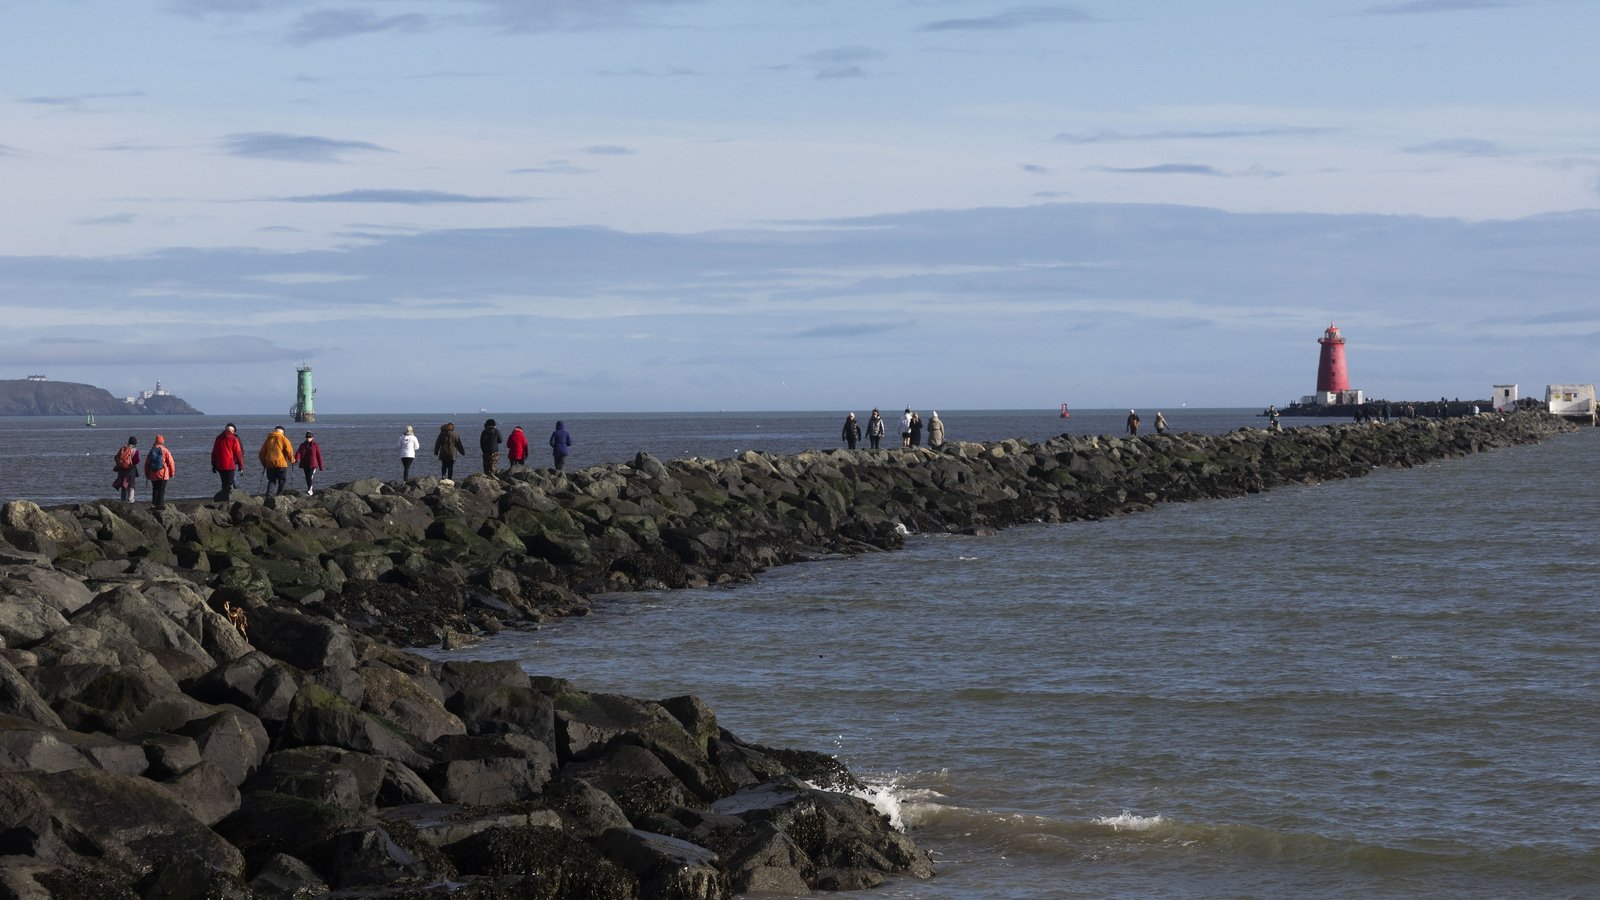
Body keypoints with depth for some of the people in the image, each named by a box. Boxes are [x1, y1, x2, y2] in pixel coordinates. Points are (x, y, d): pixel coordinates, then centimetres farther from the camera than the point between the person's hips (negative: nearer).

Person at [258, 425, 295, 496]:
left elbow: (261, 453, 15)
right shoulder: (283, 438, 0)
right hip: (281, 464, -4)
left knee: (271, 481, 13)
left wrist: (264, 464, 26)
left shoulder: (268, 439, 13)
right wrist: (292, 460, 7)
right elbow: (289, 451, -8)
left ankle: (269, 496, -2)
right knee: (283, 482, 3)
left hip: (269, 464, 4)